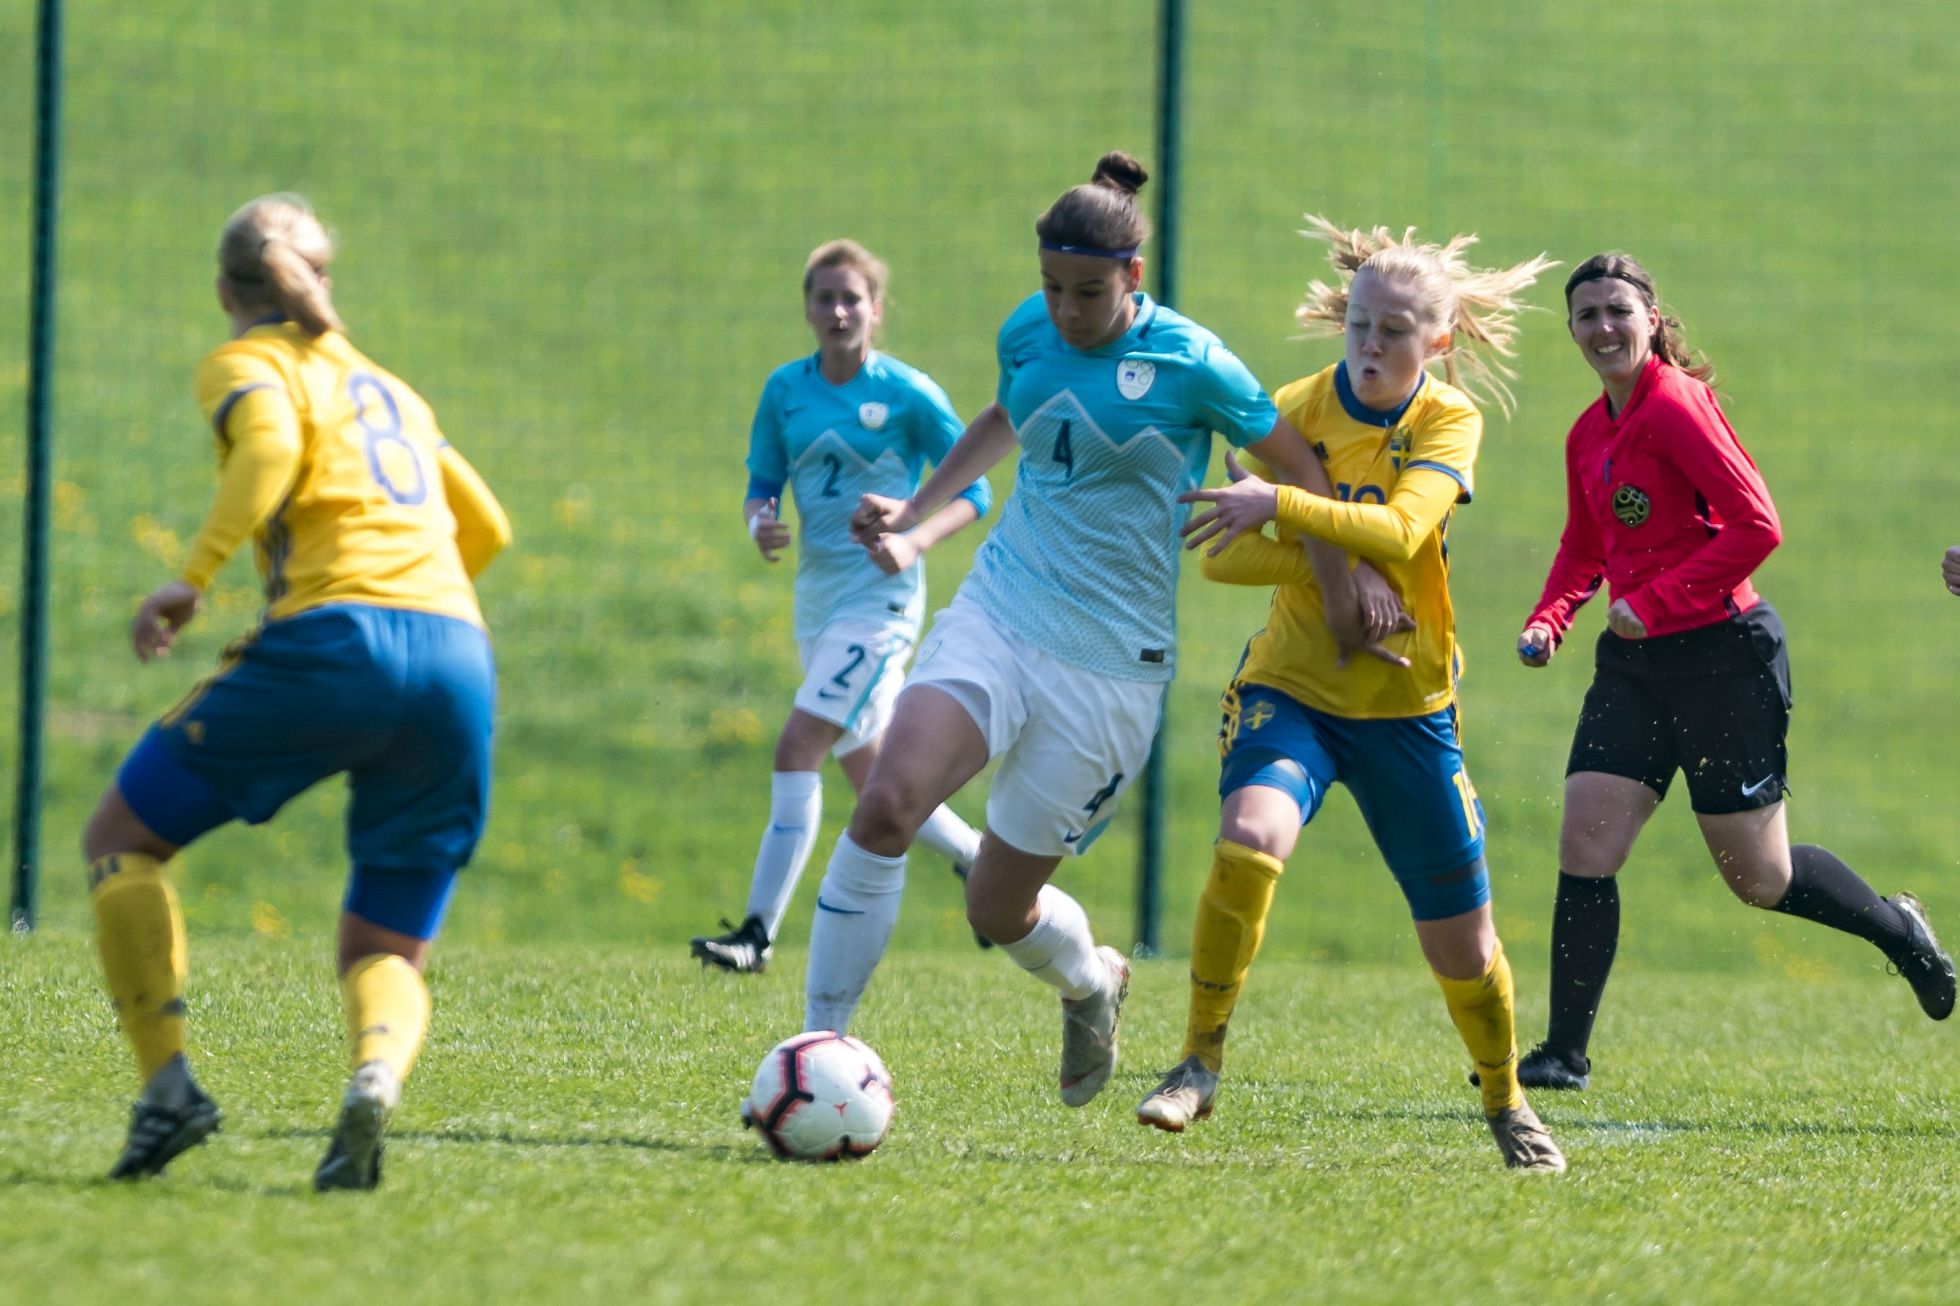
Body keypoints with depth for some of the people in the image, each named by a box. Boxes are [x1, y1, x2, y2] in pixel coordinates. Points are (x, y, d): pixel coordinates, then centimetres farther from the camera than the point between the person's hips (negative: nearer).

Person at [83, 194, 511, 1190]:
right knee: (386, 952, 12)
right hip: (461, 653, 5)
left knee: (120, 837, 13)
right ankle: (376, 1077, -24)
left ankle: (167, 1082, -5)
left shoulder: (246, 363, 11)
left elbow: (271, 446, -12)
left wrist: (191, 579, -17)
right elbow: (484, 527, 35)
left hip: (334, 636, -5)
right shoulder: (390, 387, 29)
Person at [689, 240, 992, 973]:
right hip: (817, 595, 7)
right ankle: (980, 859, 36)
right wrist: (759, 524, -11)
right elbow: (762, 483, 11)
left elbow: (973, 492, -5)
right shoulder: (786, 390, 4)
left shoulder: (907, 394, -10)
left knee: (798, 746, -17)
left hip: (879, 596, -7)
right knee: (867, 769, 14)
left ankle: (759, 931, -17)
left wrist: (914, 542, -21)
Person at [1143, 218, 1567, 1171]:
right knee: (1247, 844, -31)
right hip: (1290, 687, -1)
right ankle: (1200, 1063, -16)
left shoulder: (1449, 422, -6)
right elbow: (1222, 553, -11)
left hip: (1406, 703, 1)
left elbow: (1399, 531, -24)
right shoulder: (1296, 412, -6)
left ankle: (1505, 1103, 33)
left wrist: (1280, 506, -36)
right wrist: (1335, 561, -24)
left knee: (1461, 946, 6)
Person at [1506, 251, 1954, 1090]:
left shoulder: (1674, 406, -15)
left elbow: (1755, 524, -21)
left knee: (1759, 879, 4)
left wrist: (1655, 603, -19)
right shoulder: (1589, 434, 11)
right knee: (1585, 849, -6)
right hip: (1635, 662, 7)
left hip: (1722, 655, -7)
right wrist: (1547, 620, 7)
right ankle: (1565, 1055, -2)